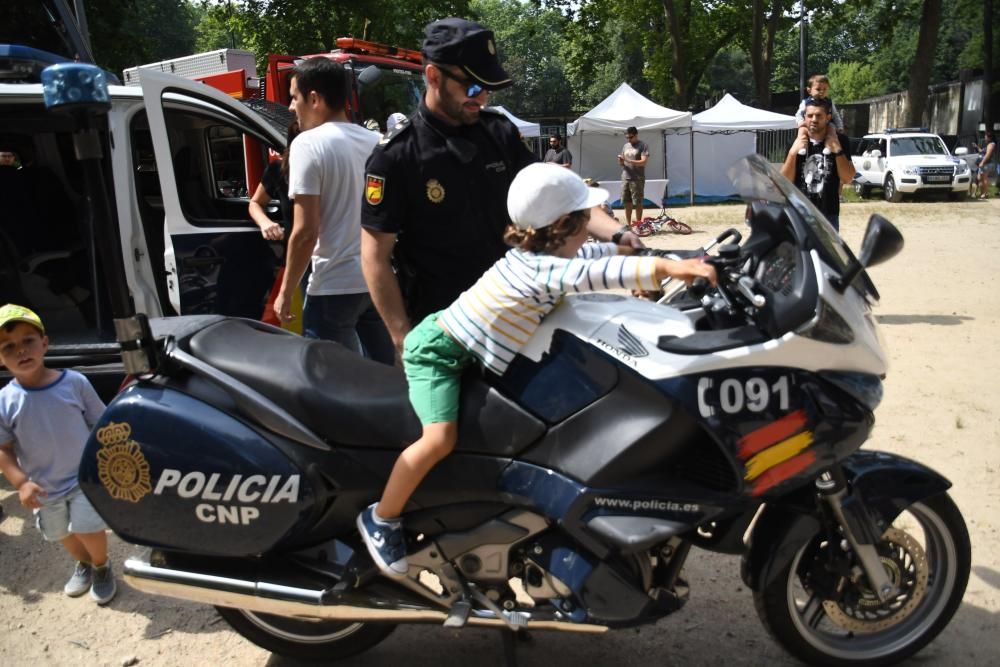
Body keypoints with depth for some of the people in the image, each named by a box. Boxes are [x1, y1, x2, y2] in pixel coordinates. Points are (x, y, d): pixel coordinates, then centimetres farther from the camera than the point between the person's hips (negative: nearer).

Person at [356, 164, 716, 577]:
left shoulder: (532, 255, 2)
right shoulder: (542, 269, -25)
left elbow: (586, 255, 21)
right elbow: (594, 275, -38)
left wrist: (625, 248, 26)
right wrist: (668, 267, -42)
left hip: (463, 353, 10)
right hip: (436, 352, -10)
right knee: (441, 438, -24)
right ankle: (380, 519, -6)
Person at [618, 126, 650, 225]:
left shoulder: (643, 146, -4)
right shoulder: (625, 146, 15)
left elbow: (643, 162, -15)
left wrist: (628, 160, -23)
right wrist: (621, 161, -5)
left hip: (637, 179, -6)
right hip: (625, 178, 6)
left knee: (638, 202, -2)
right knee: (627, 202, 6)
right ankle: (628, 224, 13)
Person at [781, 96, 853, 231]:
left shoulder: (839, 141, 1)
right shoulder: (797, 142, 3)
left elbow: (848, 178, -5)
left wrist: (838, 150, -16)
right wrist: (792, 153, -16)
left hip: (828, 215, 0)